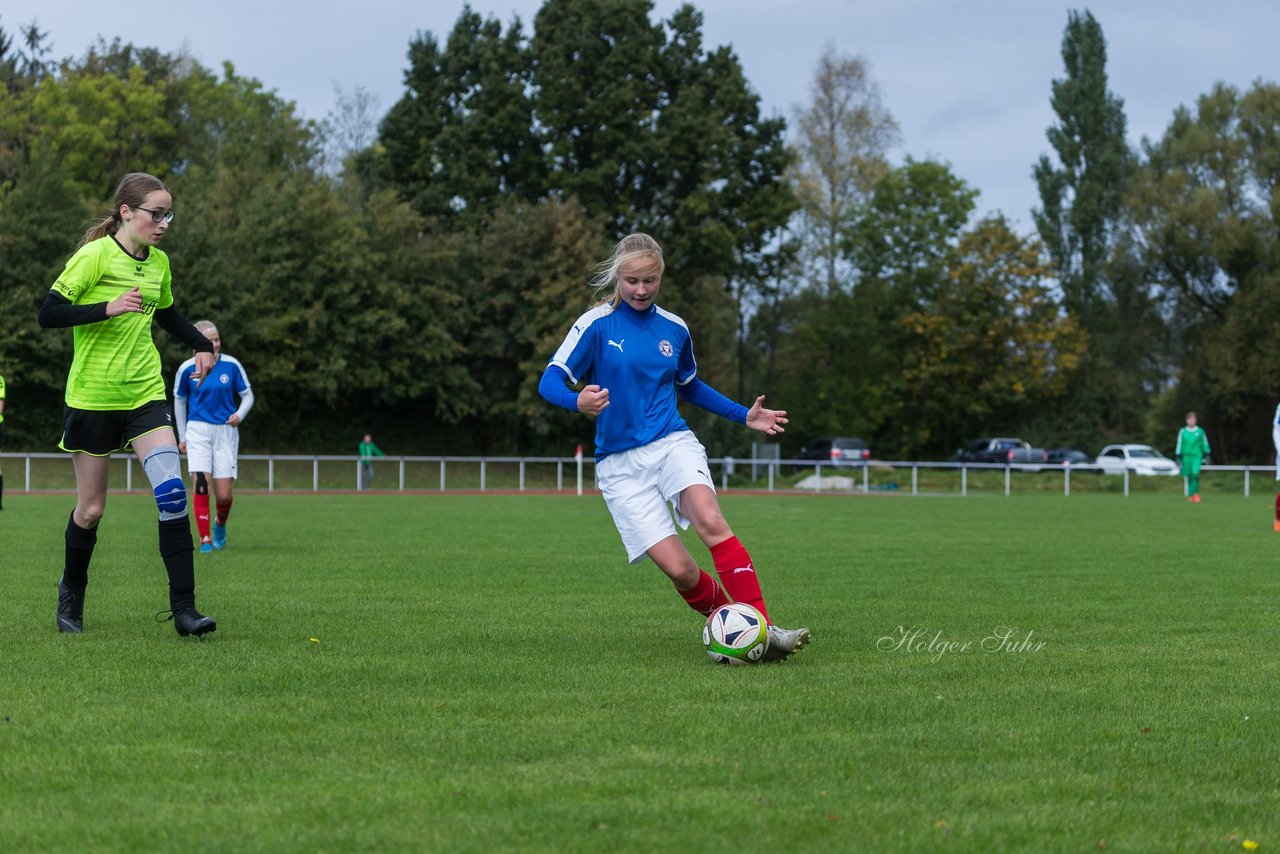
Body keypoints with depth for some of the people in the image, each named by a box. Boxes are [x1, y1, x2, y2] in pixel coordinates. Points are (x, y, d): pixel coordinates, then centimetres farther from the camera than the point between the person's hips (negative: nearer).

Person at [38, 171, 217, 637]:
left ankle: (183, 607, -13)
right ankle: (71, 594, 29)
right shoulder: (95, 255, -10)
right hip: (93, 397, -4)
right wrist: (108, 308, -25)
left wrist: (203, 345, 12)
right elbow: (48, 313, -14)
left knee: (172, 493, -14)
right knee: (90, 509, 3)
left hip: (145, 393, 4)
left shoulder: (159, 263, 9)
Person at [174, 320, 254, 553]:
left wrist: (240, 414, -14)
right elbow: (179, 400, 12)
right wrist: (182, 436, 13)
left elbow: (247, 395, 7)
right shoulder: (187, 368, -3)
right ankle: (205, 540, -10)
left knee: (224, 495, -2)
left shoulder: (231, 365, -5)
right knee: (201, 485, -17)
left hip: (225, 431, 0)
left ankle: (220, 524, 31)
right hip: (198, 431, 0)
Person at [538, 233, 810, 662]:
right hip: (620, 463, -2)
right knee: (679, 569, -15)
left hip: (673, 443, 2)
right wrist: (578, 401, -31)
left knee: (710, 521, -30)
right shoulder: (595, 324, -2)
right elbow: (550, 381, -8)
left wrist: (744, 415, 19)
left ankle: (764, 631, -33)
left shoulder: (674, 329, 11)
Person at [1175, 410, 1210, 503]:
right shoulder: (1183, 431, 3)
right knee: (1189, 476, 3)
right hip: (1186, 456, 1)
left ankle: (1196, 493, -11)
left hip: (1197, 456, -1)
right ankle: (1191, 495, 16)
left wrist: (1206, 456, 8)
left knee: (1195, 473, -20)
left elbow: (1205, 444, 10)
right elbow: (1179, 444, 8)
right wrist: (1179, 457, 5)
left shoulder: (1200, 431, 3)